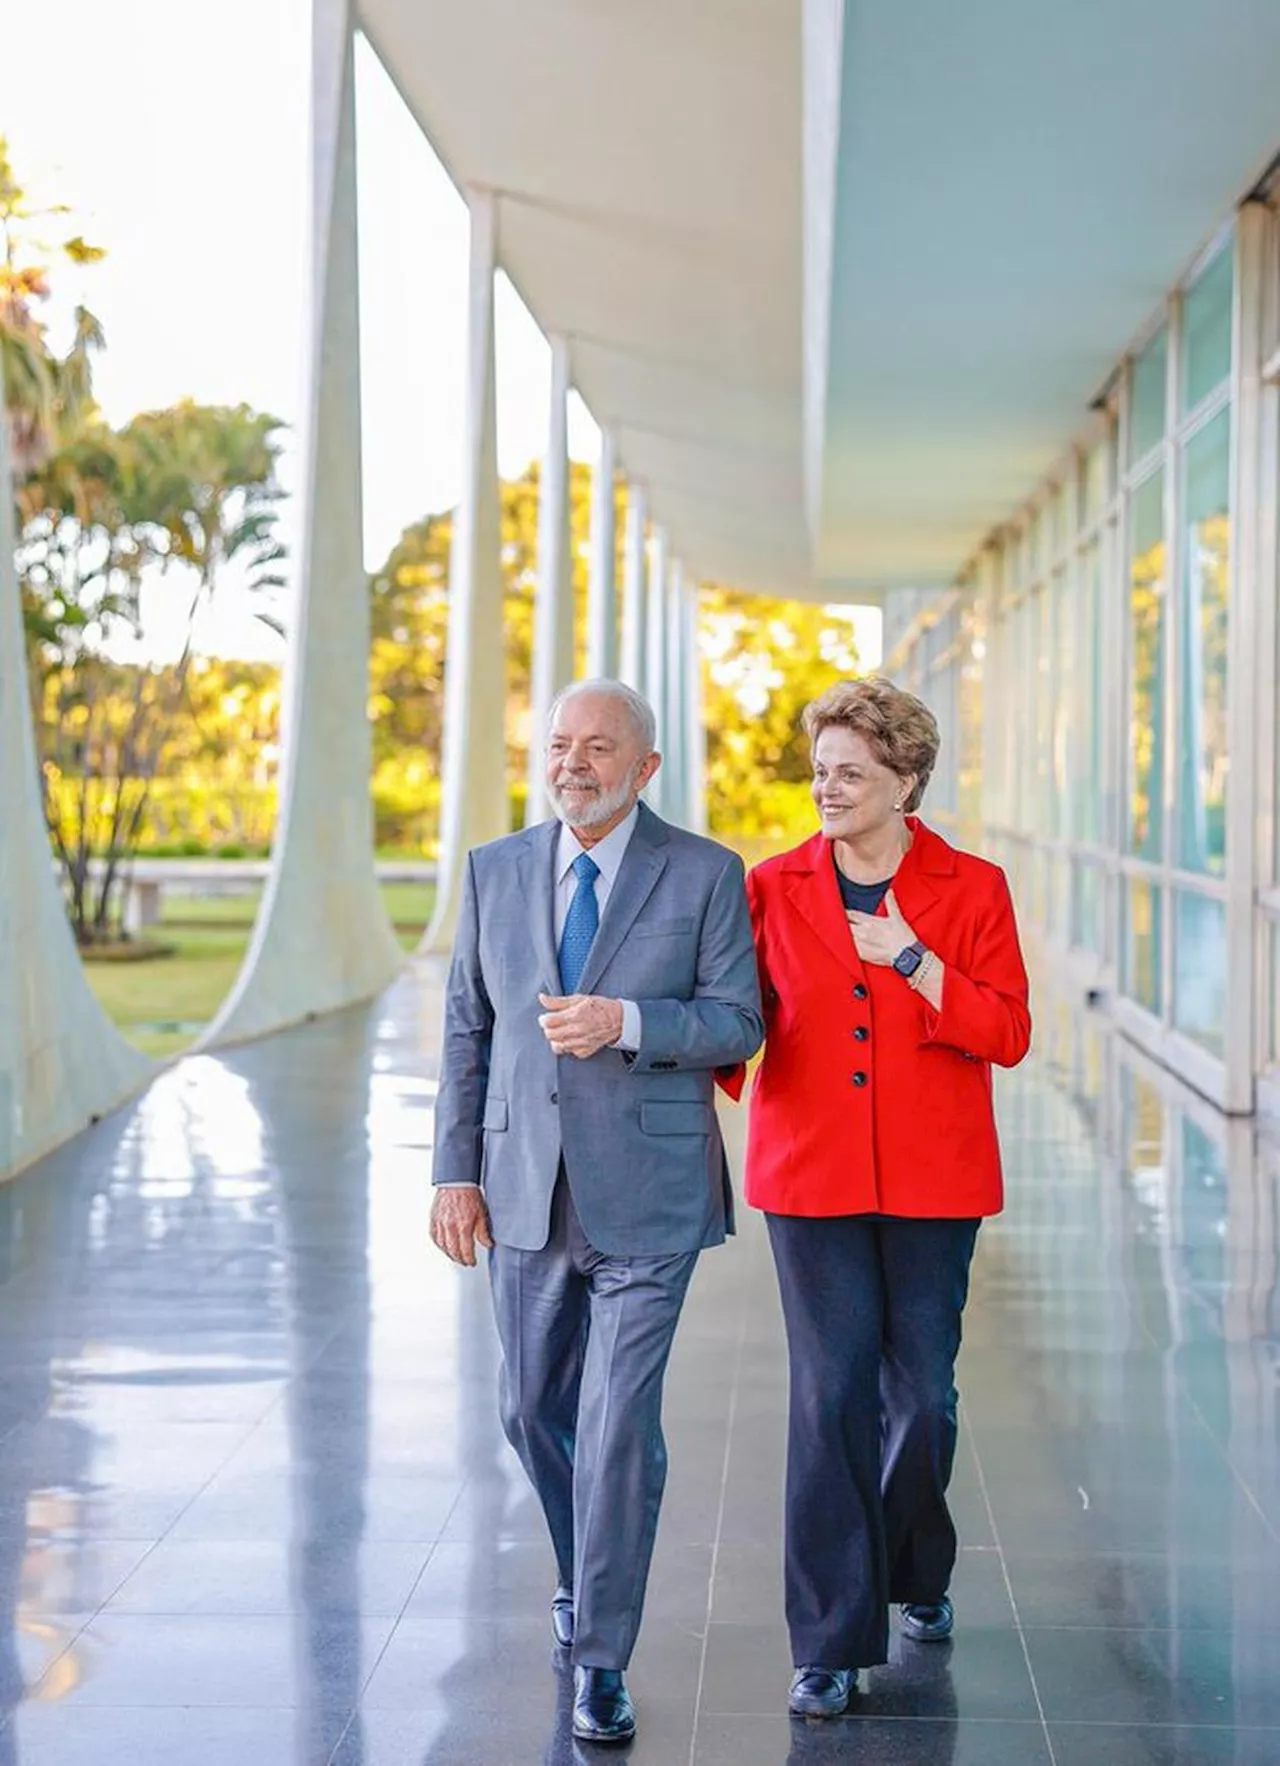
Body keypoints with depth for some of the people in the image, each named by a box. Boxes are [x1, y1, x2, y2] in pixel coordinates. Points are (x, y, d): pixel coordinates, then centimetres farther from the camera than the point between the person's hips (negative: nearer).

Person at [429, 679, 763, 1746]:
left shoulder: (705, 874, -3)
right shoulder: (495, 871, 6)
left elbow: (738, 1022, -6)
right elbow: (468, 1029, 9)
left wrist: (624, 1021, -22)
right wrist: (456, 1170, 3)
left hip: (646, 1196, -4)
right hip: (524, 1188, 4)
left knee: (621, 1424, -7)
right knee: (534, 1411, 15)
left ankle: (601, 1656, 6)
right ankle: (587, 1573, 42)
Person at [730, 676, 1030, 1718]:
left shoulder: (972, 889, -1)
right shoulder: (775, 887, 3)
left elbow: (1009, 1036, -7)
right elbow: (744, 1016, 10)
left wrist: (911, 959, -15)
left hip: (932, 1179, 0)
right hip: (813, 1173, 0)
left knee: (923, 1387, 8)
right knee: (832, 1392, -4)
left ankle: (917, 1574, 37)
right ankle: (832, 1641, 5)